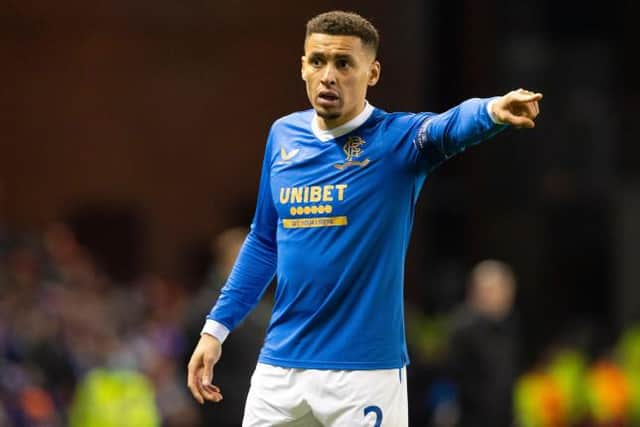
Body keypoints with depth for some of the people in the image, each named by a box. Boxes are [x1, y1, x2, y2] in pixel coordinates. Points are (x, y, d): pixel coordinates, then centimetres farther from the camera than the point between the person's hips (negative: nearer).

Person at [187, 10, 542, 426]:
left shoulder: (398, 138, -7)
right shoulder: (284, 136, 8)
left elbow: (453, 126, -30)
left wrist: (493, 111, -52)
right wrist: (217, 327, 17)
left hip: (365, 373, -4)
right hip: (279, 369, 5)